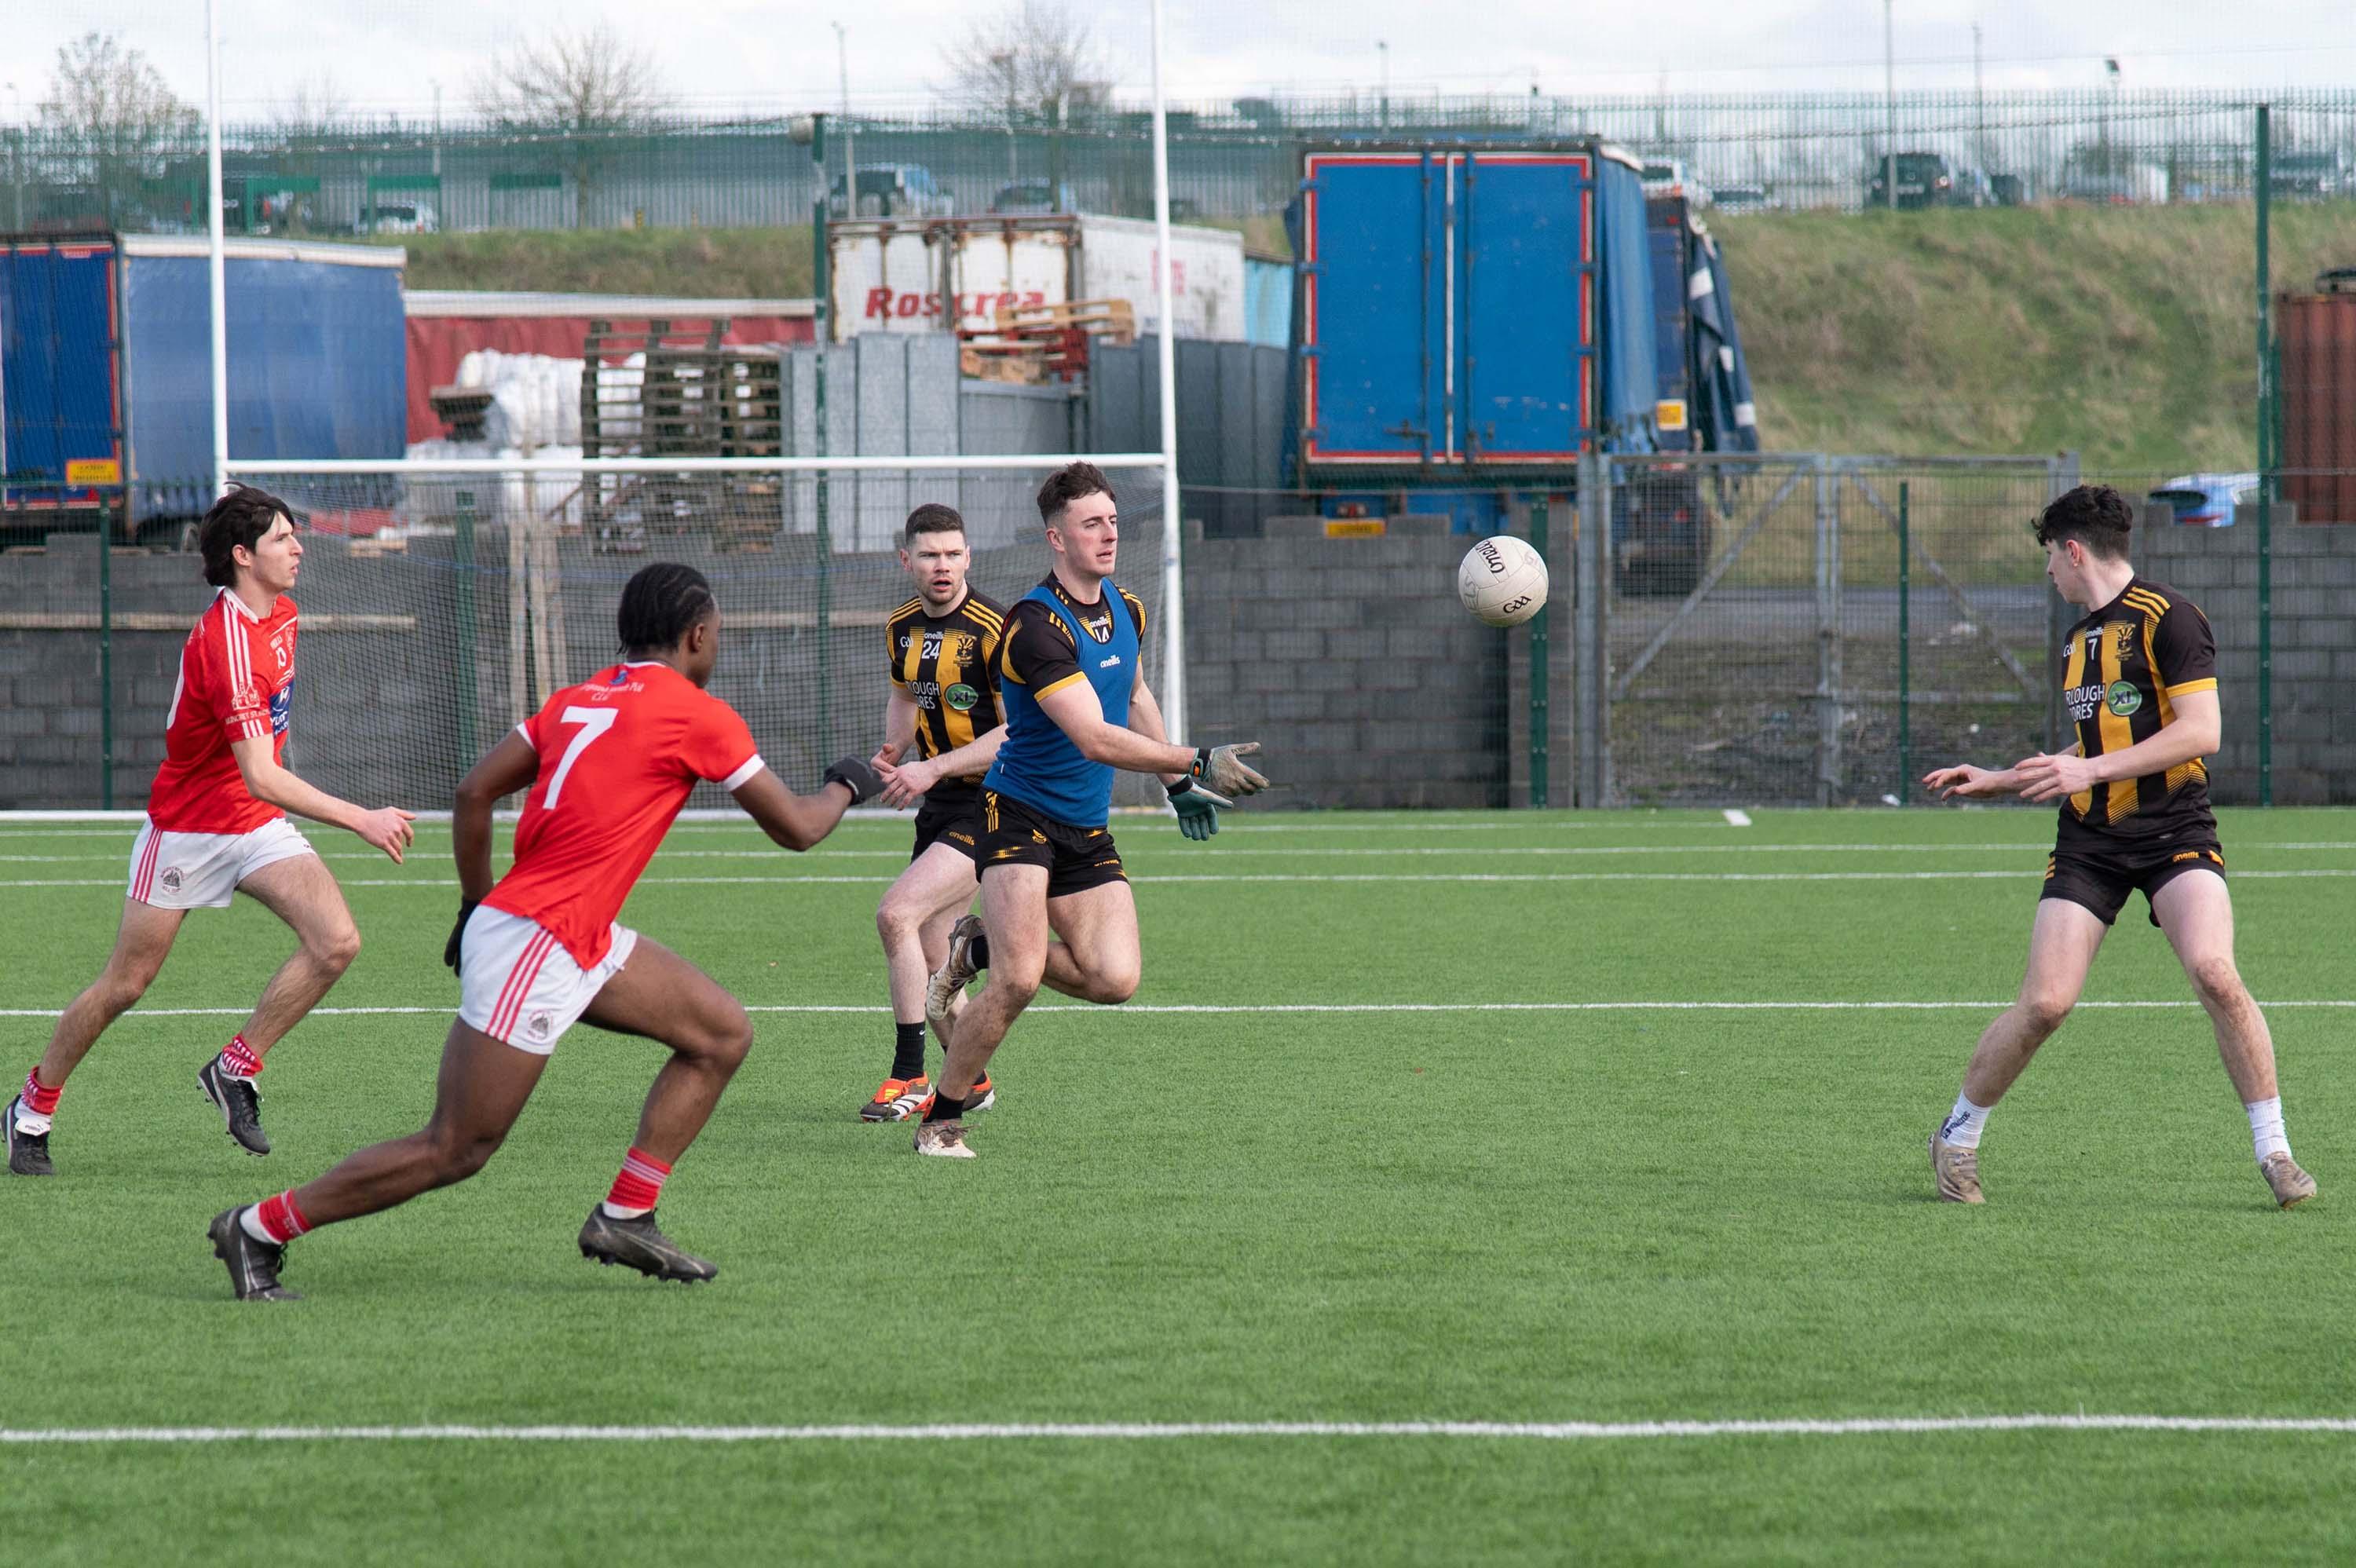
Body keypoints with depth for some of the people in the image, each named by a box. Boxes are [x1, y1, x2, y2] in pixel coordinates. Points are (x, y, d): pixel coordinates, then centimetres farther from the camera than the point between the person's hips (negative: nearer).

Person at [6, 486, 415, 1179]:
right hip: (186, 828, -7)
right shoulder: (226, 642, -28)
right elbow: (261, 779, -34)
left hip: (258, 826, 7)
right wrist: (361, 820, -36)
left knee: (336, 942, -15)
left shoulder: (279, 614, 1)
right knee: (125, 984, 4)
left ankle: (235, 1069, 0)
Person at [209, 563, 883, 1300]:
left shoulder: (579, 699, 12)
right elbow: (794, 827, -1)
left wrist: (476, 905, 19)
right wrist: (845, 788, 19)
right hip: (536, 947, -9)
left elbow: (474, 792, 10)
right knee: (454, 1151, -5)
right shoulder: (700, 716, -9)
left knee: (723, 1033, 13)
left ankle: (625, 1217, 13)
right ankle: (260, 1227, 2)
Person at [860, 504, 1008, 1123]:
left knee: (897, 914, -19)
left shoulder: (994, 629, -17)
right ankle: (969, 1082, 27)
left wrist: (934, 768, -22)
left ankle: (909, 1077, -11)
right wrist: (892, 750, 5)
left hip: (992, 804, -8)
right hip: (940, 803, 8)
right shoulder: (902, 627, 7)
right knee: (930, 956, 8)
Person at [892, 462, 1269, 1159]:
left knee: (1114, 979, -10)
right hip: (1019, 815, -7)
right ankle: (940, 1118, -1)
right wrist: (1196, 762, -34)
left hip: (1087, 831, 7)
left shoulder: (1125, 609, 5)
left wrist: (1180, 786, 26)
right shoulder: (1036, 626, -22)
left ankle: (980, 948, 15)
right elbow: (1094, 738, -30)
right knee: (1018, 982, -20)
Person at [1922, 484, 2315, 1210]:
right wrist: (1998, 781, 29)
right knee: (2045, 1002, -8)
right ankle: (1957, 1140, 10)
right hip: (2089, 842, 5)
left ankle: (2275, 1154, -14)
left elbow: (2201, 731, -17)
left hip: (2174, 830, -5)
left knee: (2214, 972, -26)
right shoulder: (2081, 639, 18)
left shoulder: (2167, 618, -7)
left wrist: (2090, 770, -20)